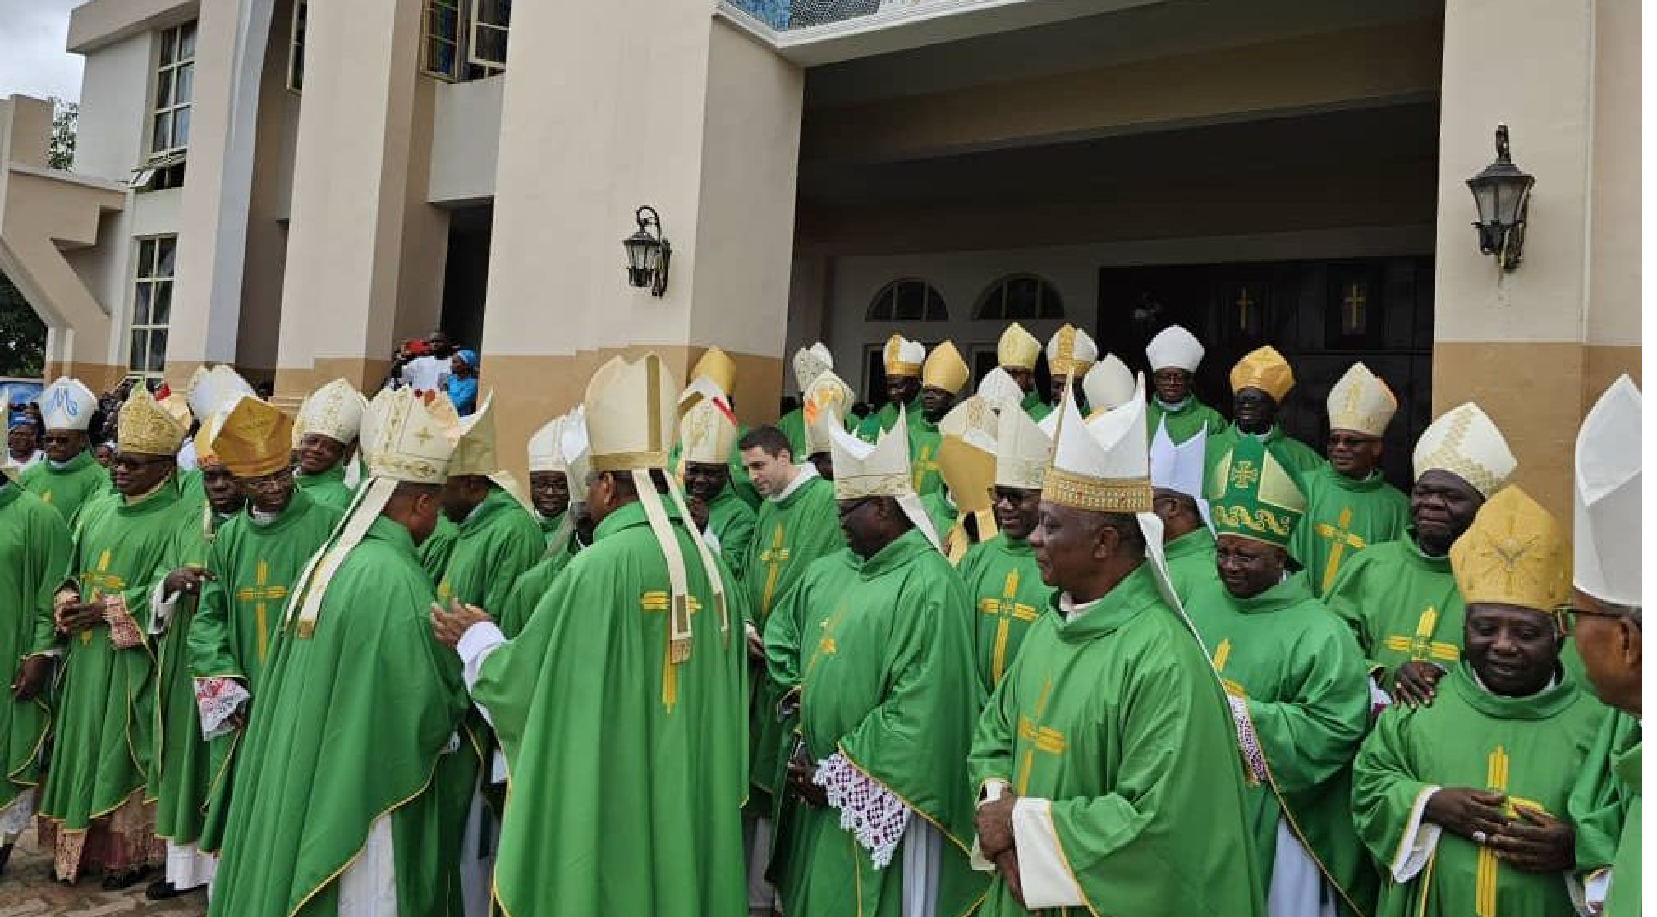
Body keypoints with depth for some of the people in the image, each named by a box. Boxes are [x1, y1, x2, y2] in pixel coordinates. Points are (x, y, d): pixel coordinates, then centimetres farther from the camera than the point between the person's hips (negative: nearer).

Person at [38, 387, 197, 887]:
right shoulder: (97, 510, 12)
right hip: (85, 657, 6)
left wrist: (103, 610, -17)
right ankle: (78, 845, 24)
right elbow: (73, 575, 15)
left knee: (124, 754, 1)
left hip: (134, 662, -6)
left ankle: (130, 851, 14)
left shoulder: (181, 519, -9)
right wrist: (65, 604, -5)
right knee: (82, 749, 12)